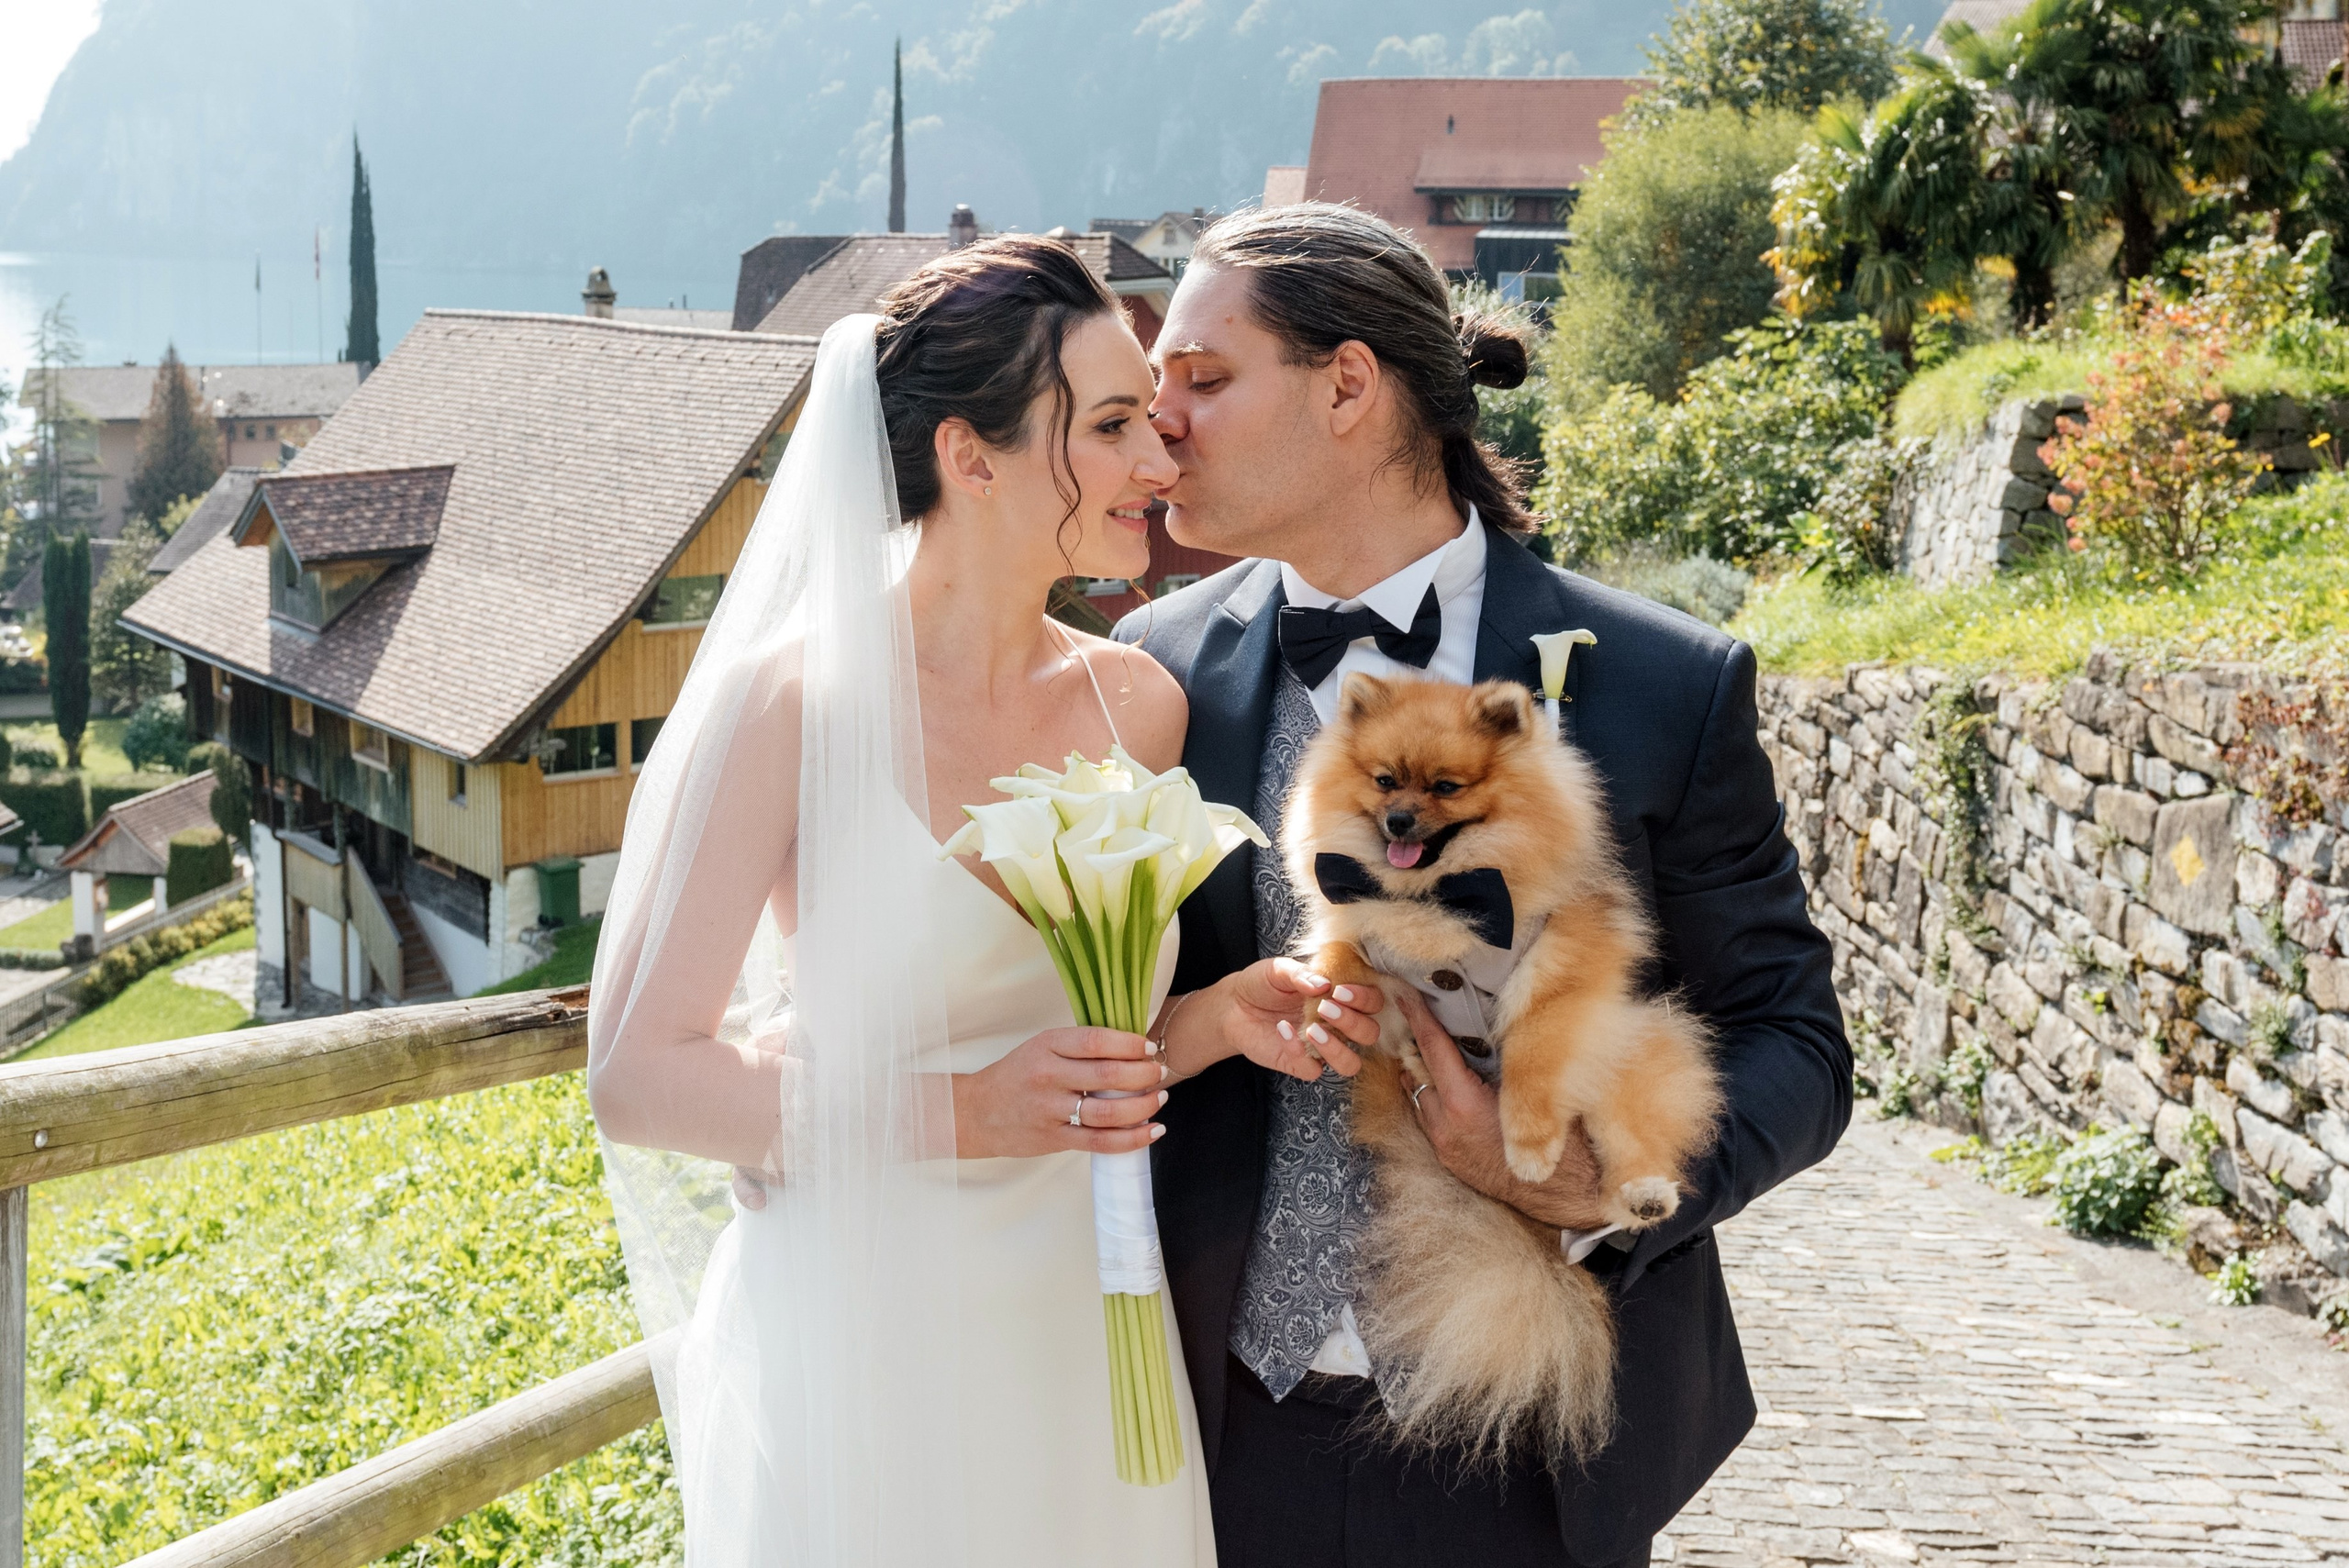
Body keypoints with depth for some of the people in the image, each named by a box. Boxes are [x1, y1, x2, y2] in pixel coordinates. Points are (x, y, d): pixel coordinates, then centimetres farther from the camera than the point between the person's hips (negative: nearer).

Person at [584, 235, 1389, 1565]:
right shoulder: (788, 704, -14)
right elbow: (638, 1075, -14)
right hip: (859, 1350, -5)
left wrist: (1220, 1020, -7)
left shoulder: (1140, 703, 2)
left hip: (1081, 1344, 5)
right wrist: (959, 1114, -23)